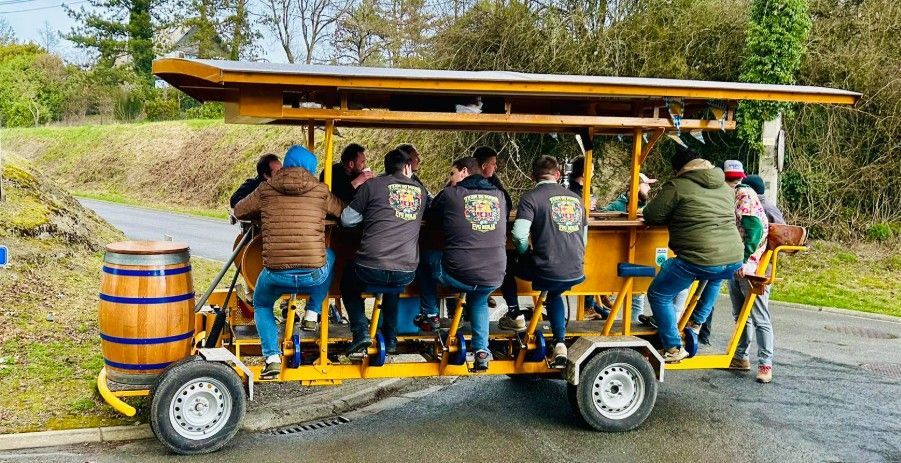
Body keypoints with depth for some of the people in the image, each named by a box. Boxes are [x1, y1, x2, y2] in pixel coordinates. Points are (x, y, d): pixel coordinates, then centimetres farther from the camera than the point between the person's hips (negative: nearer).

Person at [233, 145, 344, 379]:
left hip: (275, 274, 0)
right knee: (329, 255, 35)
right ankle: (312, 314, 28)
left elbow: (239, 212, 23)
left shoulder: (266, 189, 9)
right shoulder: (321, 191, 7)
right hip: (314, 275, 0)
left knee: (261, 306, 32)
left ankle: (272, 357, 13)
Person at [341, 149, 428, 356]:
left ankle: (361, 331, 11)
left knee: (348, 281, 29)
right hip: (406, 273, 3)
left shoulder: (373, 185, 3)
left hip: (370, 269, -3)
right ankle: (390, 339, 30)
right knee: (393, 288, 38)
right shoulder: (420, 191, 12)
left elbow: (347, 220, 6)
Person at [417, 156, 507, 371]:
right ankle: (481, 350, 20)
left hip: (457, 275, -4)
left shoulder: (450, 194, -1)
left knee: (426, 256, 25)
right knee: (479, 301, 37)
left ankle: (430, 314, 31)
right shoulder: (499, 196, 9)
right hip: (494, 278, 4)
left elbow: (430, 218, 15)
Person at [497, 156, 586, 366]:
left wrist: (527, 256, 4)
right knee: (554, 294, 37)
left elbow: (519, 235, -17)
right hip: (576, 274, 5)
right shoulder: (575, 198, 13)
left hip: (547, 273, -5)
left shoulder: (531, 198, -4)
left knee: (506, 262, 22)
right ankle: (560, 344, 23)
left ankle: (515, 316, 29)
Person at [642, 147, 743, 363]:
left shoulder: (676, 187, -1)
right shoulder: (726, 188, 19)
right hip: (733, 261, 7)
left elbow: (651, 216, 2)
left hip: (699, 260, -6)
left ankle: (674, 349, 14)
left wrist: (674, 216, 22)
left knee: (659, 295, 13)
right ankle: (696, 324, 44)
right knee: (714, 278, 41)